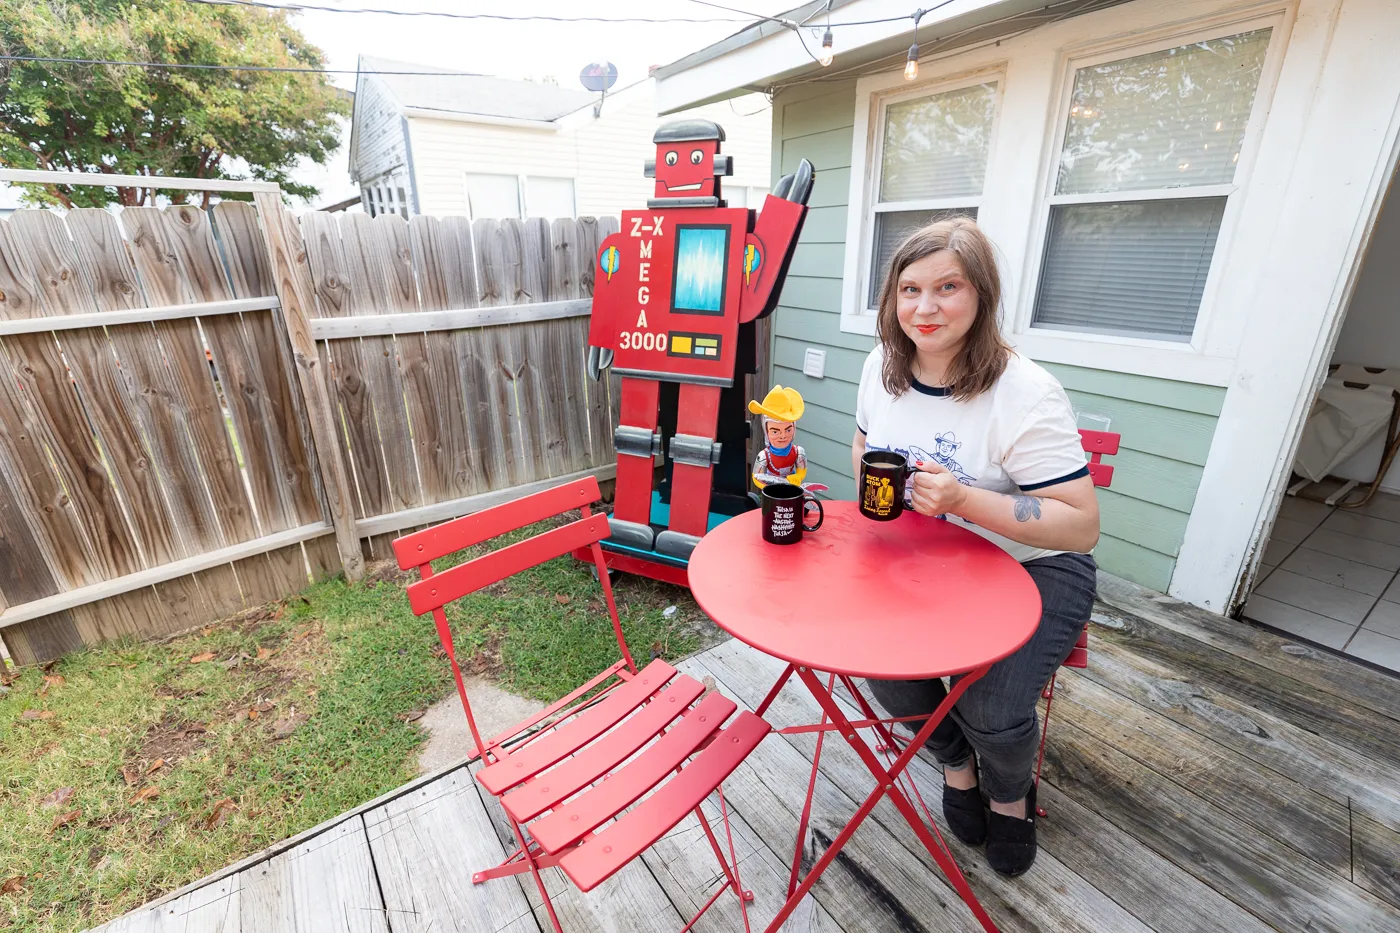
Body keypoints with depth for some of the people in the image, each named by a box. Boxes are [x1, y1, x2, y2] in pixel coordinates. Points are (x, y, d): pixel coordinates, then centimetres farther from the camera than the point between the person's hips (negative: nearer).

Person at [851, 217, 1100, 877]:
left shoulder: (1026, 394, -23)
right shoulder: (882, 365, -4)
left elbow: (1082, 526, -23)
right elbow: (865, 442, 16)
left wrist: (962, 499, -36)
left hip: (1031, 569, -4)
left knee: (992, 710, -20)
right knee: (886, 672, -14)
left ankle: (1010, 794, 23)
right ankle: (956, 763, 24)